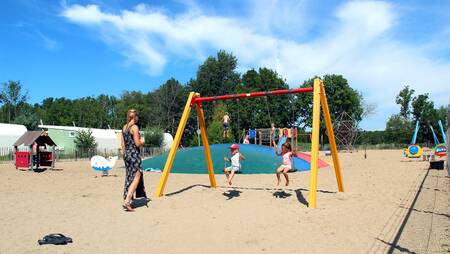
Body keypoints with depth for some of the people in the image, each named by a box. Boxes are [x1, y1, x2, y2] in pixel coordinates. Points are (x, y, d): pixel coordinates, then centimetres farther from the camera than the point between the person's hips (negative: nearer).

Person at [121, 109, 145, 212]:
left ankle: (126, 199, 18)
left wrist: (125, 154, 21)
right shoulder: (134, 127, -12)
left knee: (129, 178, 14)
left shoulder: (124, 127, 11)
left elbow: (123, 144, 14)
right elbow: (137, 144, -16)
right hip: (134, 154, -8)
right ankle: (127, 201, -12)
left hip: (126, 154, 8)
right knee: (136, 178, -5)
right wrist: (142, 141, 4)